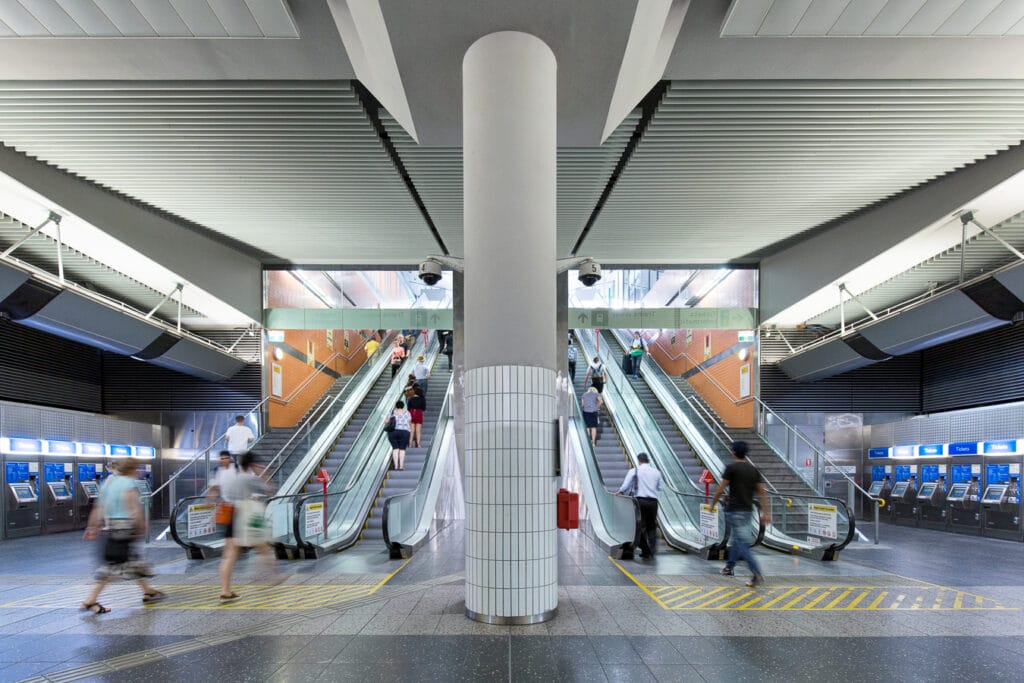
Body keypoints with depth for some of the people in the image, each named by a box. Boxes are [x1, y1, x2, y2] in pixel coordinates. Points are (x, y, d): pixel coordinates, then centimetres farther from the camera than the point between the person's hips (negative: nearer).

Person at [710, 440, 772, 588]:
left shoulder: (731, 468, -10)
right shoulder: (753, 470, 7)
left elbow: (720, 489, -10)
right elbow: (762, 492, 4)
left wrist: (713, 504, 4)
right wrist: (765, 512, 6)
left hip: (734, 511, -7)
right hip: (748, 510, 7)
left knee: (742, 543, -7)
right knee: (735, 539, 21)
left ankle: (757, 573, -18)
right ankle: (729, 567, 32)